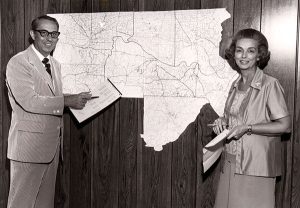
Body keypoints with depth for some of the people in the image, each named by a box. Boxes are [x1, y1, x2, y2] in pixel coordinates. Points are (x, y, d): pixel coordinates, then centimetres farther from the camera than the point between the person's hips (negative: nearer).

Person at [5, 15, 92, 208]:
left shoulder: (55, 64, 15)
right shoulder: (18, 63, -12)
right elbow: (29, 101, -21)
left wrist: (77, 98, 3)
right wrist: (66, 101, -21)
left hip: (53, 143, 8)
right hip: (29, 144, -8)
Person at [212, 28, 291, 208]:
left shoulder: (270, 84, -12)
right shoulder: (236, 85, 9)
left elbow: (285, 125, -13)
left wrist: (247, 128, -17)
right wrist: (222, 122, 1)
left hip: (256, 167, -6)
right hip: (231, 164, 6)